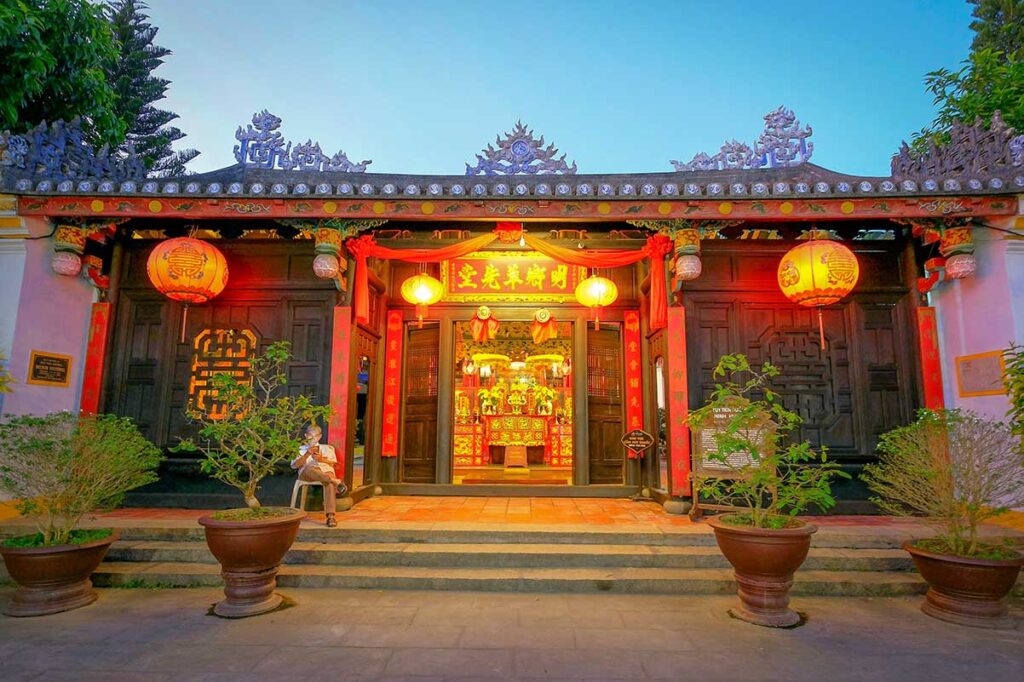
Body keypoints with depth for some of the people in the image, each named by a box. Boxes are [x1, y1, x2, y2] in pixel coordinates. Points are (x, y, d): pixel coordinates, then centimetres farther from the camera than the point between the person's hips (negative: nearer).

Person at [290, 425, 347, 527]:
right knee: (309, 468, -41)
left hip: (326, 470, 0)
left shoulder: (327, 448, 29)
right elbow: (294, 465, 9)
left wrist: (322, 459, -4)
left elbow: (333, 463, 15)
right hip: (307, 473, 0)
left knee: (329, 483, -39)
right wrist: (306, 455, -5)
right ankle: (336, 481, -55)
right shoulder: (301, 449, 27)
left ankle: (331, 516, -49)